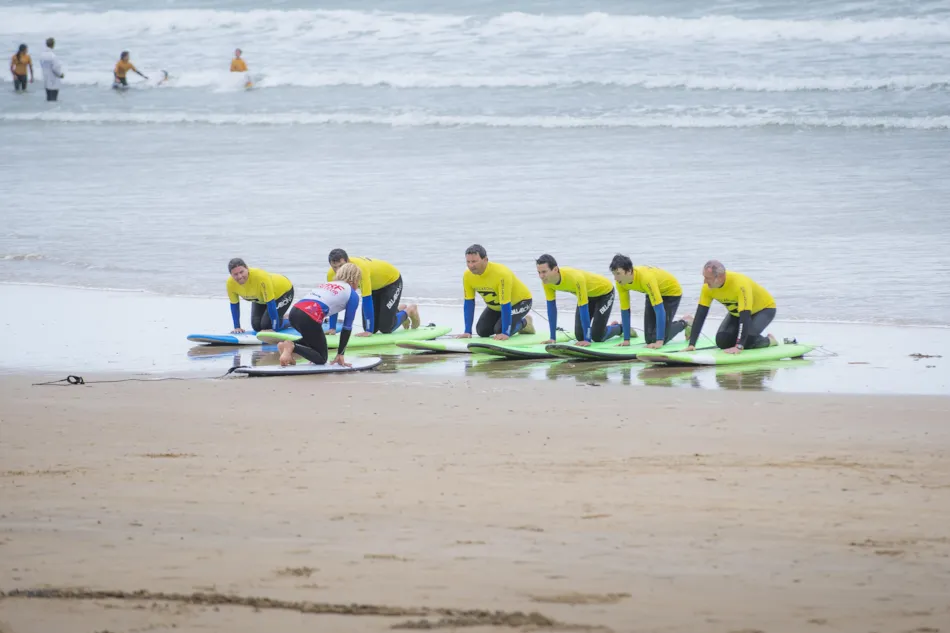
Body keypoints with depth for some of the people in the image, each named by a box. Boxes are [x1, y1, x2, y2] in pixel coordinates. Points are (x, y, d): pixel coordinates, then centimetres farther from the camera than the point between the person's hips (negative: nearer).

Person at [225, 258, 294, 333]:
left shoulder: (261, 277, -43)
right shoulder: (230, 283, -27)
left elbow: (271, 303, -38)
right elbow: (234, 304, -8)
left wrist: (275, 328, -35)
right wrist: (237, 327, -8)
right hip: (260, 298, 6)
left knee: (266, 325, -19)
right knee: (257, 326, -6)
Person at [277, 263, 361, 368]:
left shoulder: (328, 284, 32)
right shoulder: (353, 295, 12)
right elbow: (347, 327, 11)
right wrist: (340, 354, 17)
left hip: (294, 311, 7)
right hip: (308, 317, -7)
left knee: (314, 341, 32)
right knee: (321, 359, 9)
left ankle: (286, 344, 7)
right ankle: (292, 346, -15)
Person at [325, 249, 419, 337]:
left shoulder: (360, 269, -42)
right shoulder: (332, 275, -24)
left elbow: (367, 300, -41)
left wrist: (369, 331, -40)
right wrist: (332, 328, -18)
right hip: (373, 286, 6)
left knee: (385, 328, -12)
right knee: (371, 328, 3)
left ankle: (409, 311, 18)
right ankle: (399, 309, 31)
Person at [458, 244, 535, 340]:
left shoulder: (501, 274, -39)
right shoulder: (467, 276, -20)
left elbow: (505, 305, -38)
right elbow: (469, 303, -12)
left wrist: (505, 333, -38)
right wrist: (468, 332, -15)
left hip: (520, 301, -6)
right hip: (495, 306, 6)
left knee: (500, 330, -23)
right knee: (482, 331, -5)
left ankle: (524, 322, 7)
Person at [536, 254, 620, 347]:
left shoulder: (575, 278, -43)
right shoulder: (547, 280, -23)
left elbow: (583, 309, -39)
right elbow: (551, 307, -13)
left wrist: (587, 340, -37)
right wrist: (553, 338, -12)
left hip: (604, 291, -6)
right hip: (587, 294, 6)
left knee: (597, 337, -9)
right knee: (580, 336, -2)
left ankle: (621, 328, 20)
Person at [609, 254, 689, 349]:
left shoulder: (646, 278, -42)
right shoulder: (621, 282, -22)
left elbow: (659, 309, -42)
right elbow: (624, 310, -12)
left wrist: (659, 342, -44)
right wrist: (626, 340, -13)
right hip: (651, 293, 6)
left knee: (660, 338, -15)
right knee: (649, 339, 1)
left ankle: (683, 324, 14)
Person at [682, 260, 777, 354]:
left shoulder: (740, 285, -40)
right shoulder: (708, 287, -22)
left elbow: (745, 316, -43)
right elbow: (700, 315, -19)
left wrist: (739, 346, -49)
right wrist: (692, 344, -26)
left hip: (764, 309, -6)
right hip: (736, 313, 6)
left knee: (747, 340, -29)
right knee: (722, 341, -15)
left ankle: (768, 340, 2)